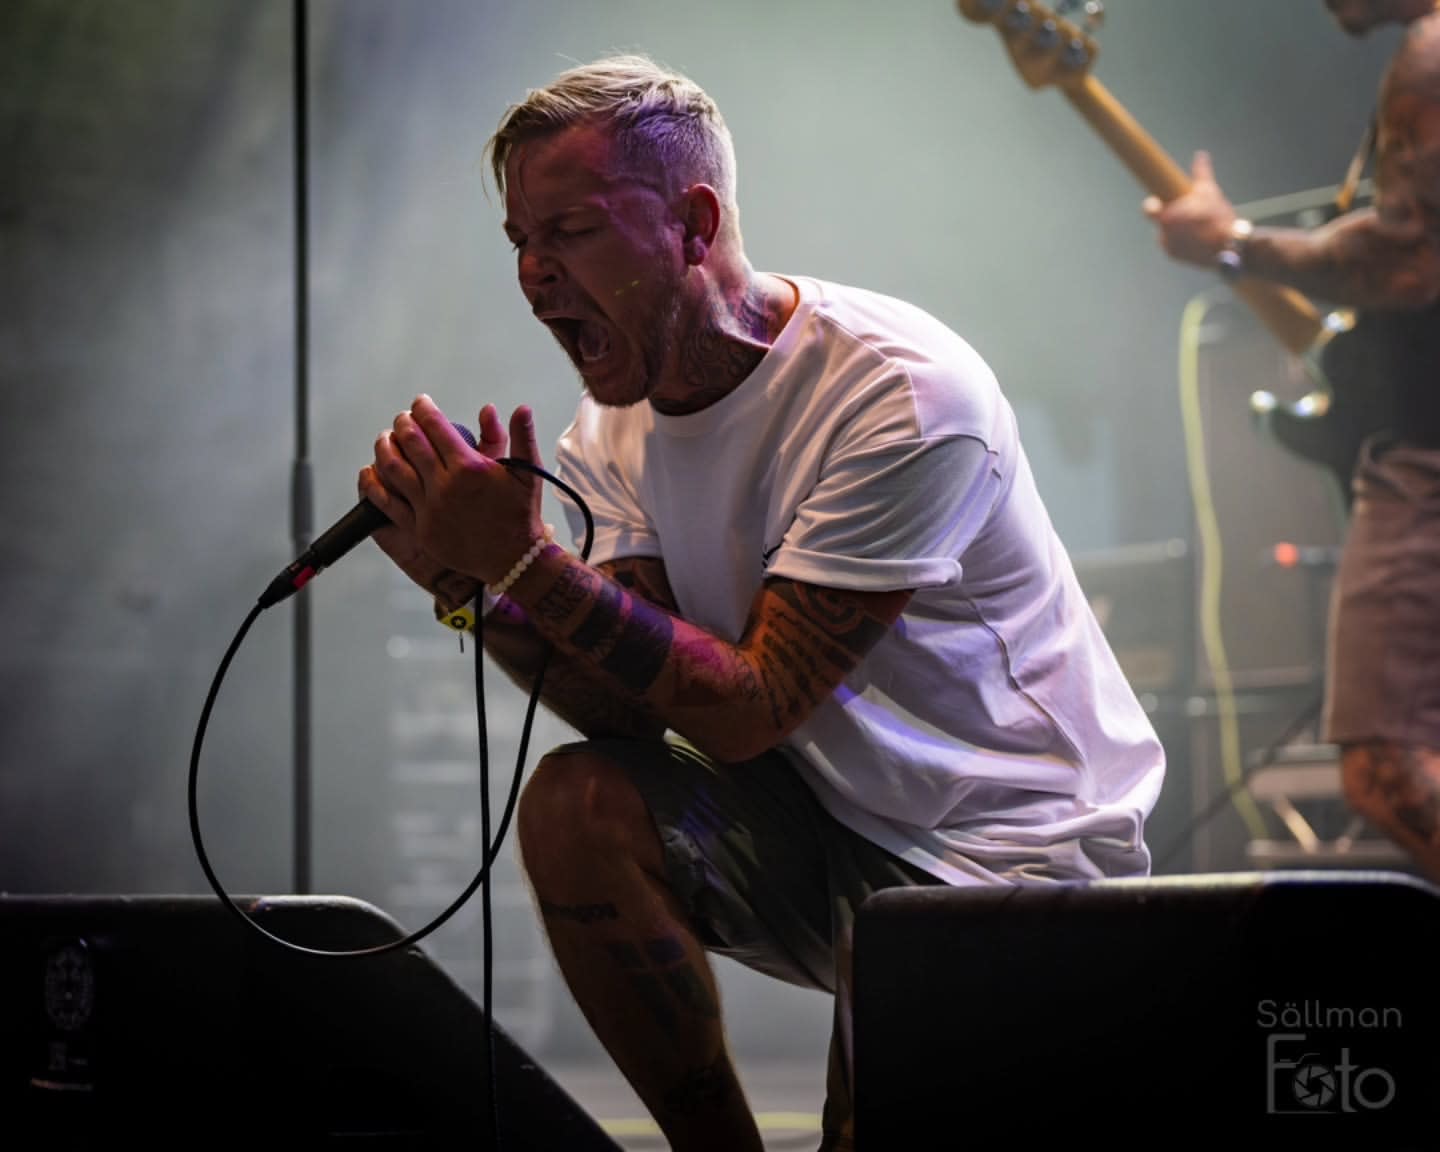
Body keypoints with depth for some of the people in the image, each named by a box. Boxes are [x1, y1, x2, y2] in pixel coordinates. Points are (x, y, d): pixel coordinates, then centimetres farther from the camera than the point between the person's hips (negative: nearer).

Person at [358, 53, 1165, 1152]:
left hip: (1019, 849, -6)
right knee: (576, 807, -19)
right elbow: (632, 710, -9)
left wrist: (526, 560, -29)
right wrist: (471, 579, -24)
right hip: (830, 822, 6)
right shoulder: (619, 420, 1)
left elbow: (750, 711, -25)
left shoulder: (901, 397, -22)